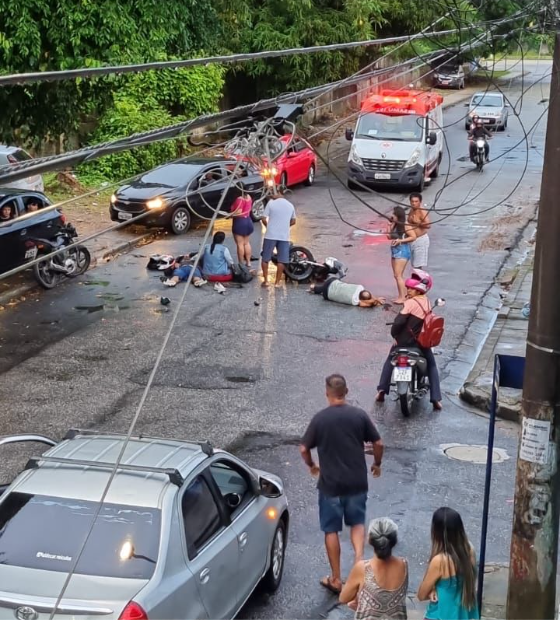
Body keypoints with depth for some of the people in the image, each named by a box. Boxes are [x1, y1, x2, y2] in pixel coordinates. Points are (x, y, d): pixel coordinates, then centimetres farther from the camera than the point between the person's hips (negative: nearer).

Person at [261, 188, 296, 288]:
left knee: (265, 259, 10)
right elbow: (293, 221, 17)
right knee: (281, 261, 6)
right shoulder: (290, 205, 8)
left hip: (270, 235, -3)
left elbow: (264, 219, -5)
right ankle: (277, 281, 7)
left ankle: (265, 280, 11)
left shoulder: (271, 203, -5)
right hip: (284, 236, 3)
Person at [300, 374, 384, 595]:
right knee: (357, 522, 21)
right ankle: (359, 557, -5)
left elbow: (304, 449, -5)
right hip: (357, 482, 2)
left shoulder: (320, 418, -9)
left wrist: (311, 465, 15)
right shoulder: (359, 415, -5)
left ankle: (336, 580, 15)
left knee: (331, 530, 10)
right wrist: (377, 464, 17)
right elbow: (378, 443, -1)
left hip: (330, 483, -2)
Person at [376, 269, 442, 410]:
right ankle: (436, 399, 6)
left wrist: (394, 334, -5)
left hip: (405, 340, -4)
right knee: (432, 365, 19)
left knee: (390, 360, 21)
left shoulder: (411, 302, -18)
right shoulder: (427, 302, 1)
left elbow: (399, 321, -22)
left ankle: (382, 390, 13)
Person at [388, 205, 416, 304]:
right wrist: (390, 228, 2)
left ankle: (402, 298, -6)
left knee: (398, 275, -9)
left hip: (402, 252, -9)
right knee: (397, 276, 11)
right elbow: (390, 236, 18)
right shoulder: (394, 225, 10)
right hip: (395, 251, 9)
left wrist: (400, 240, -21)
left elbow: (413, 237, -17)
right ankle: (404, 295, 20)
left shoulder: (405, 226, -13)